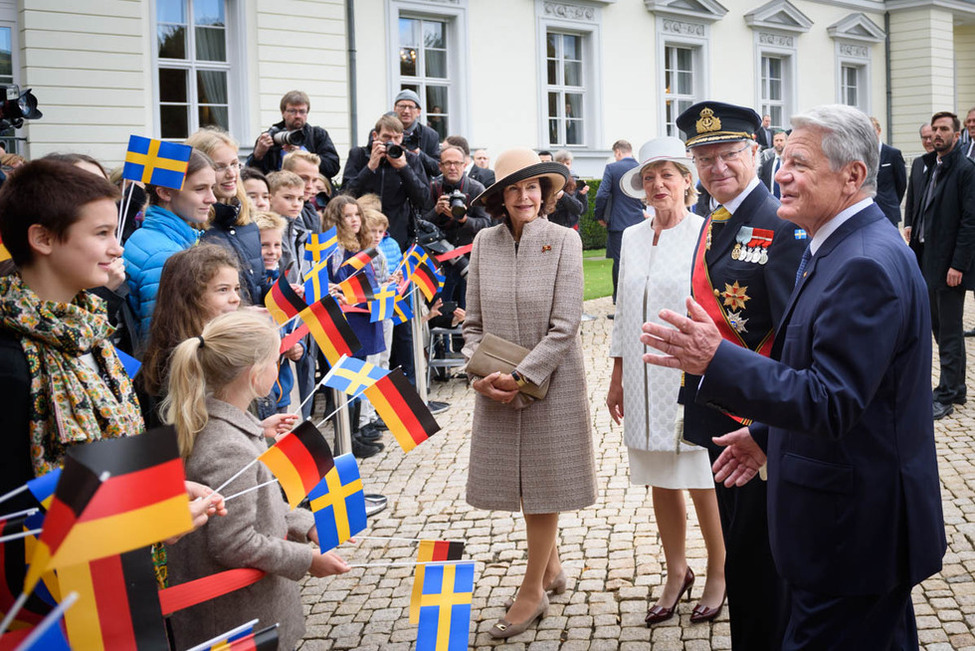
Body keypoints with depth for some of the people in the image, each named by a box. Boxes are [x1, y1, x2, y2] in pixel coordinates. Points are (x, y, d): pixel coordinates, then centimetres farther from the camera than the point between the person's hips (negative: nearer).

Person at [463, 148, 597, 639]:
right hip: (498, 390, 4)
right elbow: (473, 321, 5)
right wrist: (479, 373, -10)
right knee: (522, 483, 13)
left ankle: (533, 591, 19)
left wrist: (520, 377, -17)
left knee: (544, 484, 6)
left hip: (549, 383, -3)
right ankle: (552, 566, 35)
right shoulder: (485, 243, 1)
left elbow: (565, 326, -13)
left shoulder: (564, 241, -9)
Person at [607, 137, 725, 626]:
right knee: (659, 482, 11)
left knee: (701, 483, 3)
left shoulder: (705, 234, -7)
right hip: (645, 380, 5)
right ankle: (676, 573, 27)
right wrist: (617, 378, 13)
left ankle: (718, 573, 23)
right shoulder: (632, 238, 9)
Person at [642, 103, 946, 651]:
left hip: (855, 531, -11)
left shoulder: (867, 264, -25)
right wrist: (768, 434, 16)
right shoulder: (841, 247, 10)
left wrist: (715, 360, -33)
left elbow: (832, 403, -29)